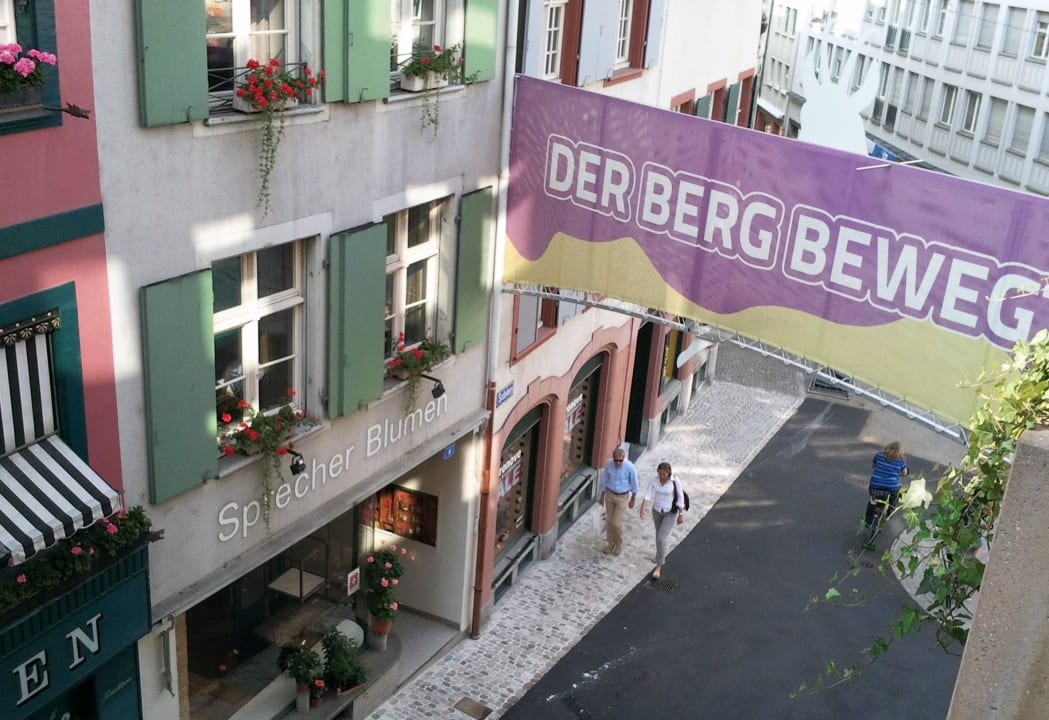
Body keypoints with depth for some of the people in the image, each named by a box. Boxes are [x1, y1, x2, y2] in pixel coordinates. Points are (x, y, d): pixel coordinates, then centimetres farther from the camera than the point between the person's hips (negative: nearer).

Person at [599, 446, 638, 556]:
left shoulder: (630, 467, -24)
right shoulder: (608, 465, -16)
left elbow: (634, 484, -9)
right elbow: (604, 480, 0)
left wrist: (632, 499, 1)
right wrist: (602, 496, 9)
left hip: (622, 497, -3)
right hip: (610, 494, 3)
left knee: (616, 523, -3)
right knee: (609, 520, 11)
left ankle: (619, 544, 24)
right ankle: (611, 543, 32)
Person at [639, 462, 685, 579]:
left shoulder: (675, 481, -22)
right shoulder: (654, 480, -14)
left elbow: (680, 498, -13)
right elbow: (648, 495, -19)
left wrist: (681, 515, -9)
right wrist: (642, 509, -33)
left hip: (670, 513, -4)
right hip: (657, 511, 4)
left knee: (661, 539, -12)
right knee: (659, 535, 25)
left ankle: (658, 566, 1)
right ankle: (661, 555, 53)